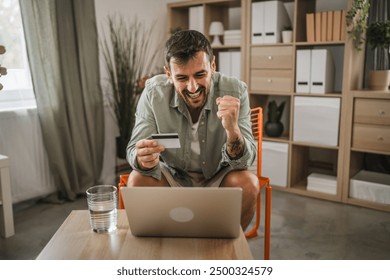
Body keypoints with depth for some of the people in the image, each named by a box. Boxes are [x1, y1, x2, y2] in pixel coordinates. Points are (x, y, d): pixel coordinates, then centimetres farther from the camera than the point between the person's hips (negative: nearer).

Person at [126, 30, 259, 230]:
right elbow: (134, 152, -16)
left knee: (247, 184, -28)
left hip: (218, 178, 0)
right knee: (137, 181, -25)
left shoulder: (234, 91, -19)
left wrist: (233, 131, -43)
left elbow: (244, 162, -21)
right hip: (173, 176, 1)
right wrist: (144, 160, -41)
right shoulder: (154, 92, -17)